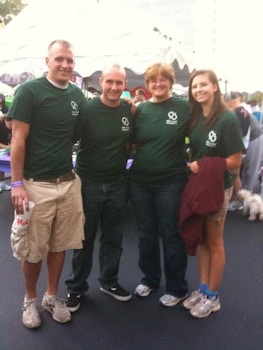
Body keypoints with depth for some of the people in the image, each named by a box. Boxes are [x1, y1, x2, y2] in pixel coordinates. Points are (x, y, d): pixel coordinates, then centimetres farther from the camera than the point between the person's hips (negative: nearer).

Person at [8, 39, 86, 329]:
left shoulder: (77, 95, 8)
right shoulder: (29, 91, -8)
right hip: (36, 184, -4)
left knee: (59, 245, 14)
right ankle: (30, 299, 31)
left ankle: (51, 297, 32)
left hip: (68, 182, 5)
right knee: (33, 248, 8)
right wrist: (17, 184, -13)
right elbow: (18, 140, -10)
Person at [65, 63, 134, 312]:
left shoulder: (130, 110, 1)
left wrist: (123, 154, 1)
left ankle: (109, 281, 35)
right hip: (89, 182, -3)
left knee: (113, 237, 15)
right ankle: (76, 287, 26)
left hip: (118, 183, 4)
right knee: (84, 238, 9)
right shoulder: (87, 109, -12)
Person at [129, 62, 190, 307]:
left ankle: (177, 288, 25)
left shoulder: (184, 108, -4)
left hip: (171, 182, -3)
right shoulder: (140, 110, 5)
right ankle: (149, 278, 35)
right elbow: (131, 143, 12)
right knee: (146, 234, 14)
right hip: (140, 181, 4)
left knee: (171, 235, 7)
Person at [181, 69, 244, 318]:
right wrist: (191, 165, -5)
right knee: (201, 239, 13)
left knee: (214, 241, 7)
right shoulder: (194, 117, 3)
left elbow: (235, 160, -16)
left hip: (217, 187, -5)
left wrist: (201, 166, -15)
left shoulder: (227, 119, -16)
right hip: (196, 185, 5)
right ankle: (202, 289, 28)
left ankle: (212, 296, 23)